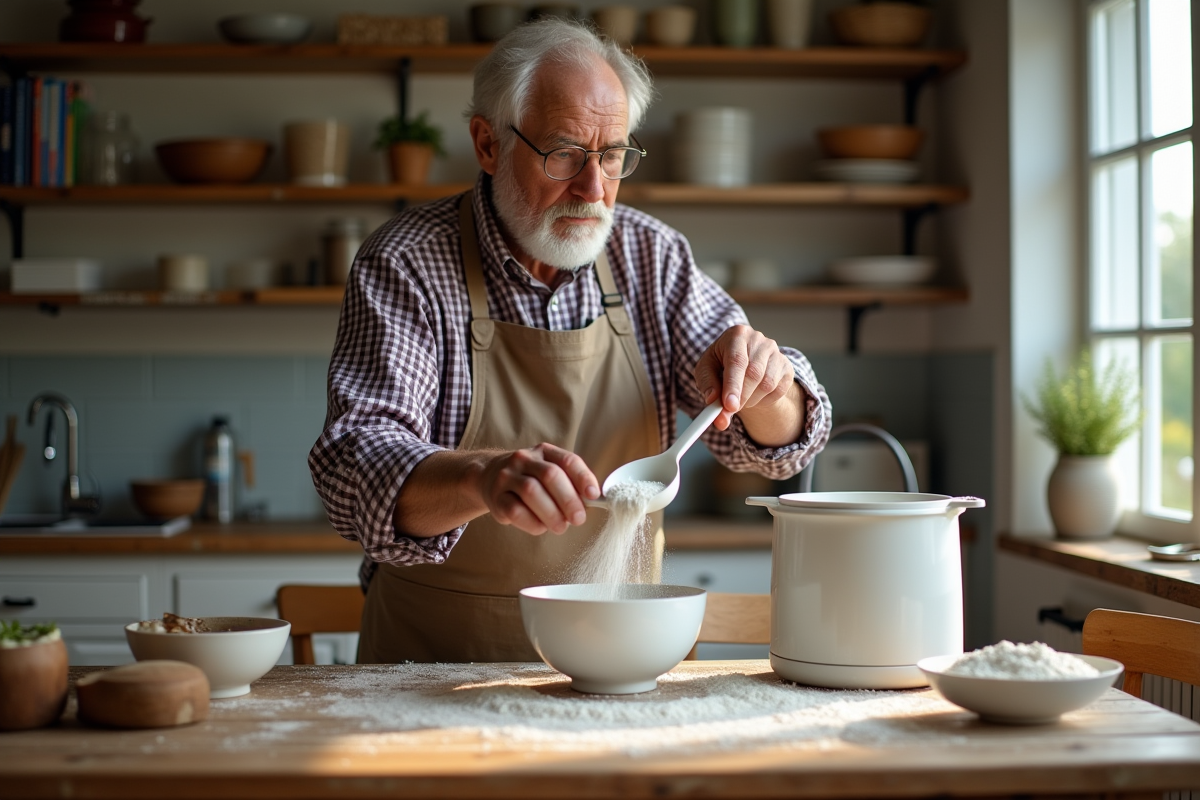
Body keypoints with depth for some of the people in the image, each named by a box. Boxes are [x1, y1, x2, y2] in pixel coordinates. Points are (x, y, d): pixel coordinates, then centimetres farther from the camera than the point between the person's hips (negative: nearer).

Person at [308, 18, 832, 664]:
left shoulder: (650, 255, 4)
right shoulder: (404, 266, -8)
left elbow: (774, 442, 6)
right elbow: (355, 469, -21)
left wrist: (764, 386, -17)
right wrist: (482, 478, -41)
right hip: (439, 662, -1)